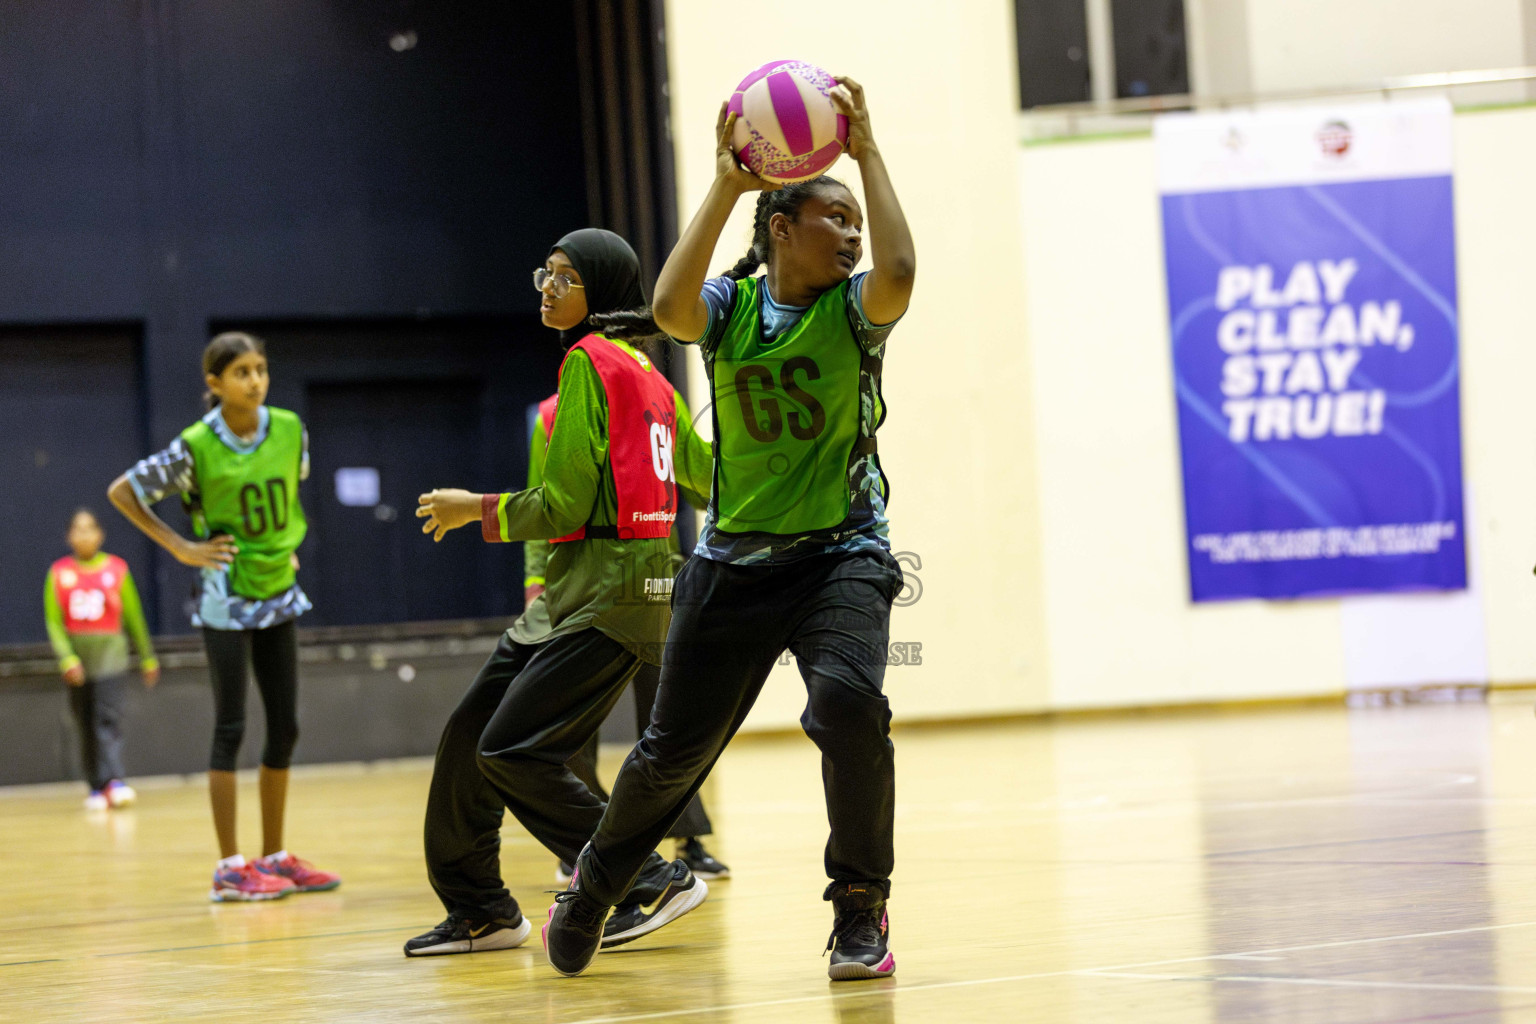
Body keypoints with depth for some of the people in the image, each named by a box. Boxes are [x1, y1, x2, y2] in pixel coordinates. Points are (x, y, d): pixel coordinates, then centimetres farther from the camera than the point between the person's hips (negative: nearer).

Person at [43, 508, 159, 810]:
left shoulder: (116, 569, 2)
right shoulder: (59, 573, 3)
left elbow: (134, 617, 10)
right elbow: (54, 622, 1)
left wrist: (148, 658, 16)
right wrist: (67, 658, -13)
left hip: (111, 654, -2)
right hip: (77, 658, 2)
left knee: (109, 718, -16)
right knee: (86, 726, 5)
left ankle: (114, 782, -27)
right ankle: (96, 788, 12)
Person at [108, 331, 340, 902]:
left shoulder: (289, 430, -1)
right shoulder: (196, 447, -15)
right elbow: (121, 492, -6)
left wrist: (287, 542, 10)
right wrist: (180, 547, -9)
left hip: (277, 593, 6)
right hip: (226, 599, -5)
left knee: (285, 727, 7)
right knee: (231, 728, -5)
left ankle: (275, 857, 17)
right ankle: (230, 867, -1)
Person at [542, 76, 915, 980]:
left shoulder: (853, 310, -3)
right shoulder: (730, 306, -1)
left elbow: (898, 272, -27)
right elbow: (671, 305, -25)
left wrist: (869, 152, -23)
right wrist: (725, 186, -27)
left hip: (843, 555, -1)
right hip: (735, 560, 2)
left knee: (848, 703, -30)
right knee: (673, 750, 10)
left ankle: (862, 907, -12)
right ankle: (591, 889, 39)